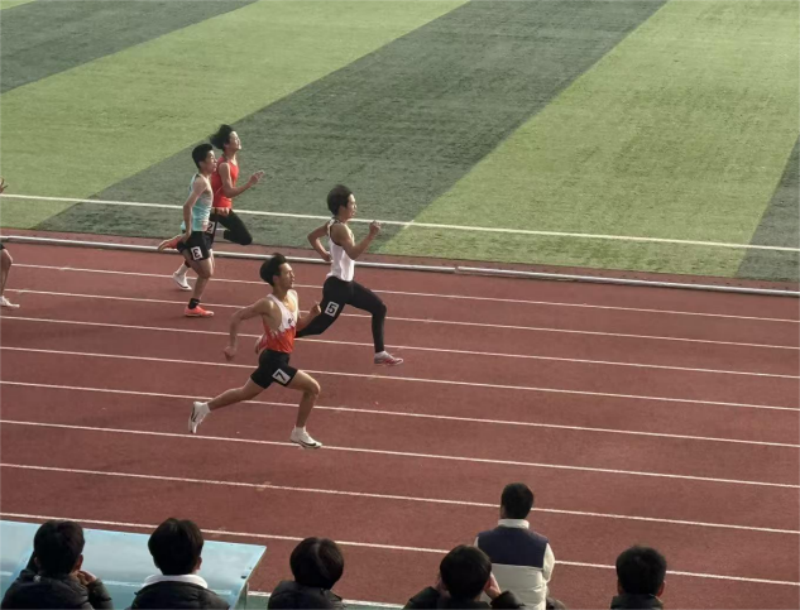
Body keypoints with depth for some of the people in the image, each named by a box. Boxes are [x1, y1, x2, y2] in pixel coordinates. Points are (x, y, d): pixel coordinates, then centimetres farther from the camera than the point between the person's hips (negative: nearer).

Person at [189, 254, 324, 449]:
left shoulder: (293, 296, 4)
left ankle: (202, 409, 34)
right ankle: (299, 433, 5)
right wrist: (232, 346, -12)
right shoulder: (268, 304, -21)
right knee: (313, 388, -9)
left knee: (245, 393, 22)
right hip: (274, 360, -9)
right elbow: (237, 316, -14)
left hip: (279, 358, 9)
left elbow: (295, 326, 17)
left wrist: (312, 315, -2)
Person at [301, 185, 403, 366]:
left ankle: (380, 354, 18)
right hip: (337, 286, -10)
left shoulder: (333, 224, 6)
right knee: (319, 326, -5)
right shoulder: (340, 229, -24)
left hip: (347, 283, 10)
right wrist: (371, 236, -39)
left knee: (379, 308, 12)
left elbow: (312, 236, 21)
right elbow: (353, 254, -38)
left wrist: (324, 254, 20)